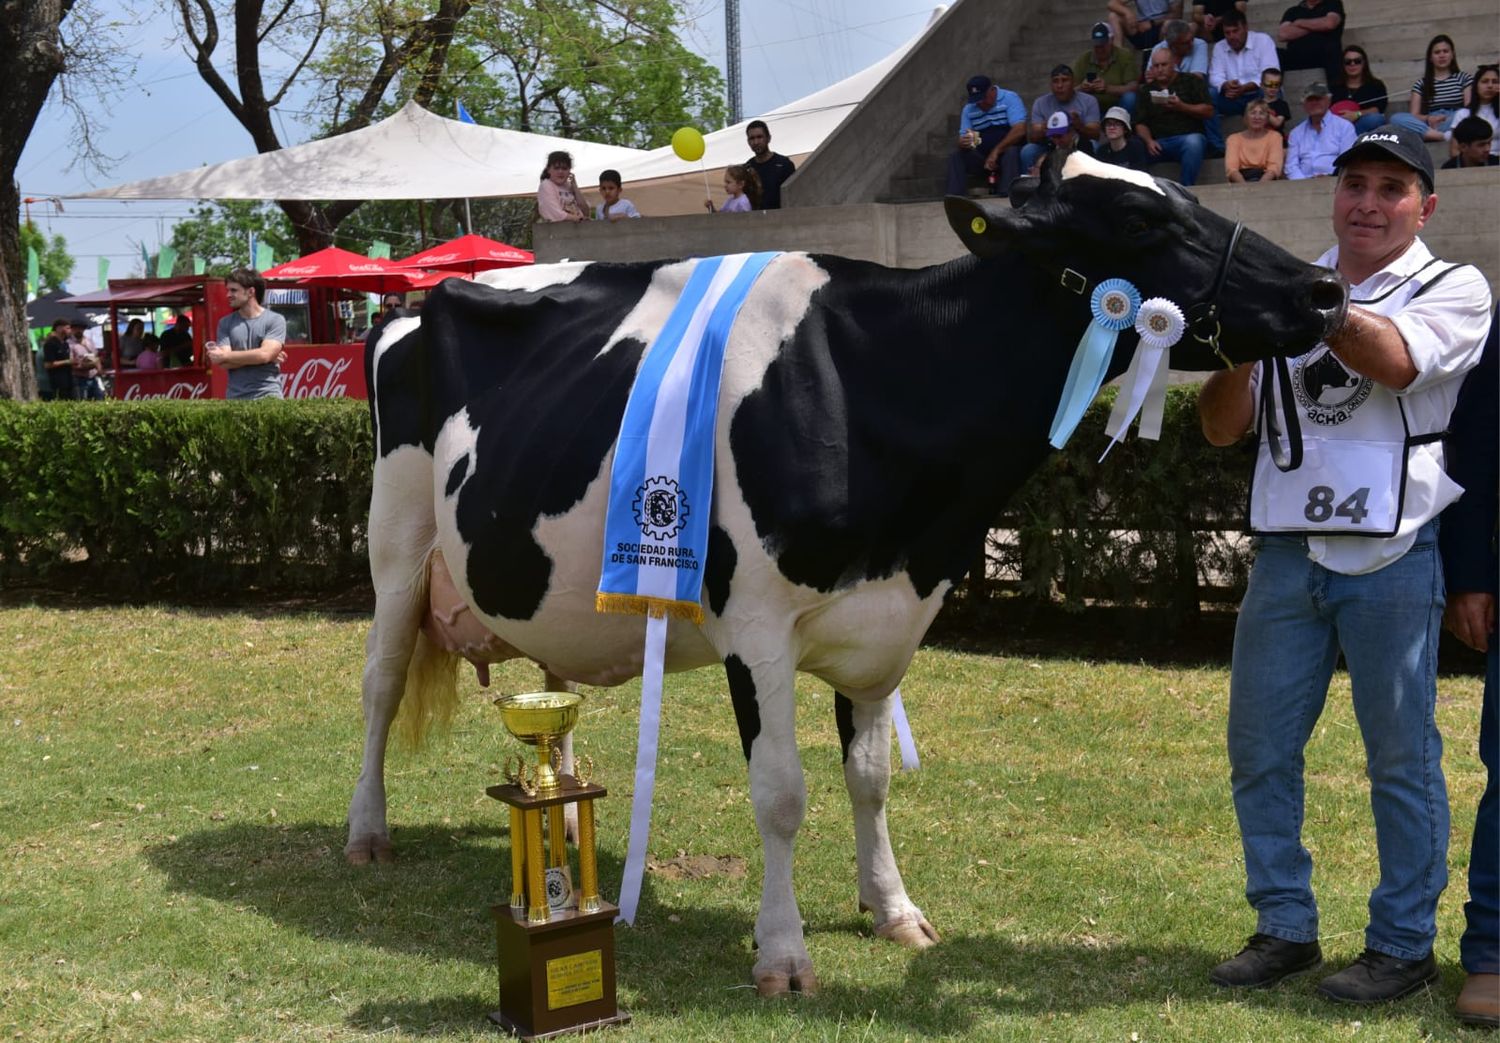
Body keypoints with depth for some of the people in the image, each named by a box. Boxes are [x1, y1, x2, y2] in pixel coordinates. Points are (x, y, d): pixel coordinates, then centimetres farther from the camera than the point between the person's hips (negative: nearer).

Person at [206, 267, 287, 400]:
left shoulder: (275, 320, 1)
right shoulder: (226, 323, 10)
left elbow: (264, 354, -13)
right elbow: (224, 364, 0)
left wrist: (224, 356, -5)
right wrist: (255, 357, -9)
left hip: (268, 396, -3)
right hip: (235, 398, 3)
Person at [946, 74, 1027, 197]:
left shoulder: (1010, 99, -9)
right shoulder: (968, 109, 6)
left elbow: (1020, 130, -20)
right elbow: (962, 139, 5)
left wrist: (996, 151, -24)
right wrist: (963, 143, -22)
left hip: (1008, 151, -4)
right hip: (982, 155, 4)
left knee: (1011, 153, -36)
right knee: (956, 156, -16)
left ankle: (1005, 197, -45)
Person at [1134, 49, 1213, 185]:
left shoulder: (1192, 82, 12)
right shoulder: (1148, 90, 19)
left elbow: (1208, 111, 2)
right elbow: (1141, 123, 10)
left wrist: (1182, 107, -12)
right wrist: (1149, 141, -11)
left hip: (1187, 136, -2)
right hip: (1158, 143, 2)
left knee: (1193, 142, -39)